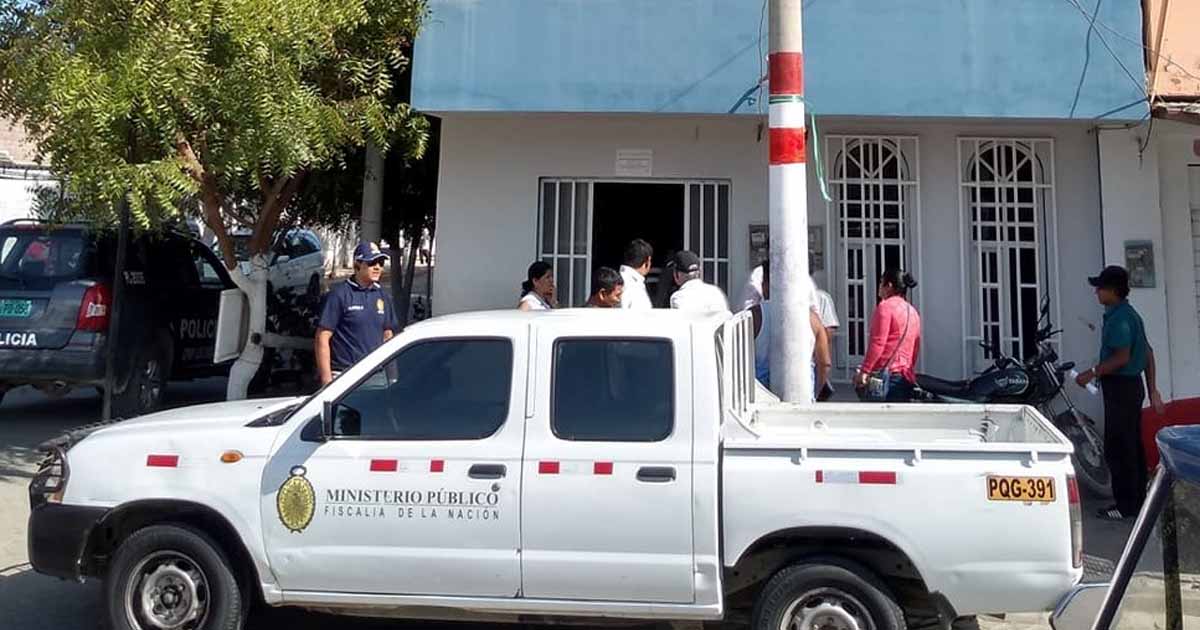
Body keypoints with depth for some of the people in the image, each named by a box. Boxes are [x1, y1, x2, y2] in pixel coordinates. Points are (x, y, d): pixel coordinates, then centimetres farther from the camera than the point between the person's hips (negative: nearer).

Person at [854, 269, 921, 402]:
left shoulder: (886, 306, -5)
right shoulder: (913, 312, 18)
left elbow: (877, 342, -14)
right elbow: (916, 349, 19)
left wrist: (864, 371, -14)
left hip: (885, 374, -8)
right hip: (905, 377, 8)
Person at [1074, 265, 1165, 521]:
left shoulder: (1119, 318, -17)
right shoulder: (1129, 313, 14)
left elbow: (1121, 357, -23)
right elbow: (1148, 352, 18)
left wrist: (1092, 373, -14)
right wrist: (1152, 389, 20)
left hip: (1120, 387, -10)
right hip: (1132, 385, 10)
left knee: (1117, 449, -6)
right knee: (1132, 446, 15)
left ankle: (1126, 504, -1)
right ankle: (1137, 499, 23)